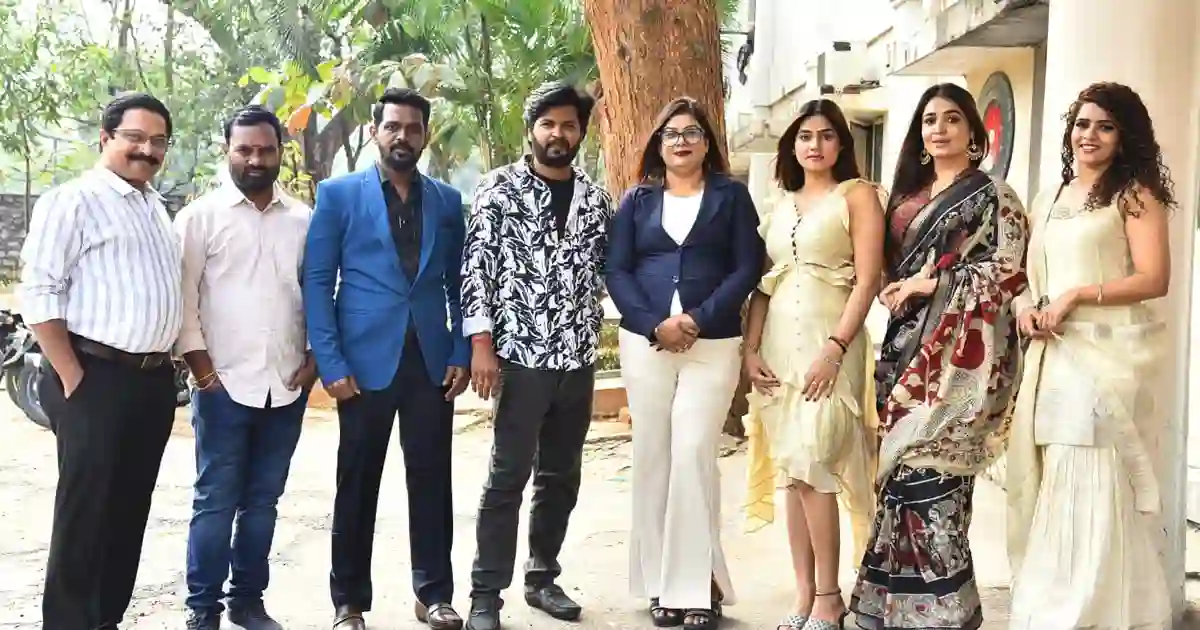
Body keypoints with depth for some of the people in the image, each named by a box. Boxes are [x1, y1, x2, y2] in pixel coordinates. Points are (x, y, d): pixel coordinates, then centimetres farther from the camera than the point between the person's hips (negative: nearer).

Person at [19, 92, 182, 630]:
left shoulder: (157, 207, 16)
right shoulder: (73, 200, -8)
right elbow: (37, 293, -13)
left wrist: (166, 365, 11)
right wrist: (73, 379, -15)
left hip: (155, 380, 7)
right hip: (96, 379, -7)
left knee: (130, 510, 13)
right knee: (85, 511, 0)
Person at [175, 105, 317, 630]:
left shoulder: (303, 219, 9)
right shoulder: (200, 216, 0)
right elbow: (182, 296, -3)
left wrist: (314, 357, 2)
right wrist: (200, 365, -9)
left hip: (287, 385, 3)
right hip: (224, 384, -3)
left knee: (263, 501, 11)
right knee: (215, 501, 1)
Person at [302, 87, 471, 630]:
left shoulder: (447, 201, 11)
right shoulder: (338, 194, 1)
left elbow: (458, 283, 13)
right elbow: (317, 281, -2)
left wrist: (461, 353, 2)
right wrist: (330, 363, -10)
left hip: (431, 360, 2)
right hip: (366, 360, -2)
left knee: (431, 477, 6)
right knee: (358, 482, 6)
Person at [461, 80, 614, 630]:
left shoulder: (595, 198, 10)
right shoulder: (500, 189, -2)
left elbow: (605, 269, 13)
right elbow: (476, 265, -7)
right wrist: (481, 343, -13)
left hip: (578, 358, 5)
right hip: (520, 356, -5)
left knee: (562, 476, 12)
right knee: (509, 477, -2)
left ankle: (543, 577, 26)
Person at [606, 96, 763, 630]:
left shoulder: (731, 195, 6)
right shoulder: (637, 200, 11)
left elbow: (747, 267, -1)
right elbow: (616, 271, 3)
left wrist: (699, 319, -14)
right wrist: (656, 325, -12)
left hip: (713, 344, -2)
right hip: (645, 342, 2)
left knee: (693, 455, -10)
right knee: (653, 456, 4)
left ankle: (697, 583, -2)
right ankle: (662, 582, 13)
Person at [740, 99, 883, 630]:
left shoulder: (856, 195, 1)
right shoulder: (780, 205, 16)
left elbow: (867, 280, -8)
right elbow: (762, 283, 14)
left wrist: (834, 349, -17)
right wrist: (751, 348, 1)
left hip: (830, 342, -5)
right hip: (778, 345, 5)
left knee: (811, 465, -11)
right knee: (789, 470, 5)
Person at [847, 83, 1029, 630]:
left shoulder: (992, 194, 0)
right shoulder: (908, 194, 19)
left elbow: (1009, 270, -10)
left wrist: (930, 284, -12)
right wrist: (898, 289, 2)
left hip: (957, 352, -6)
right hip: (906, 347, 7)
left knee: (925, 467, -12)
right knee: (901, 467, 4)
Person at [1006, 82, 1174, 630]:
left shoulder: (1135, 195, 0)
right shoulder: (1047, 202, 18)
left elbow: (1154, 279, -10)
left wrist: (1077, 296, -15)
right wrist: (1025, 307, 2)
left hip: (1106, 354, -6)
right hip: (1050, 356, 6)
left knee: (1094, 491, -7)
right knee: (1048, 488, 6)